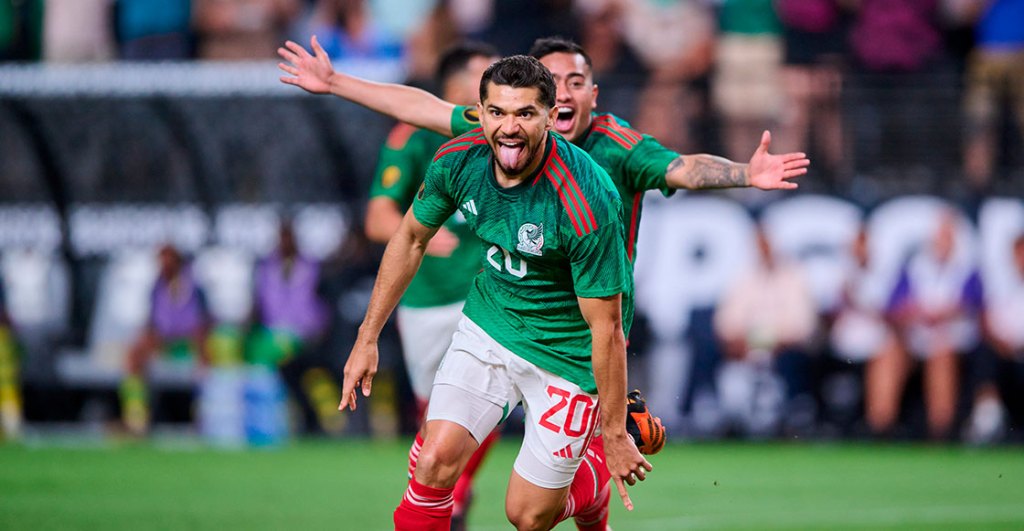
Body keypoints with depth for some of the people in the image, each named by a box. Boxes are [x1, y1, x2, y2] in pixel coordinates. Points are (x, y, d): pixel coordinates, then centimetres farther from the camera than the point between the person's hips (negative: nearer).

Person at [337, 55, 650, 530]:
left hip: (567, 352, -4)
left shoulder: (585, 204, -31)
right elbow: (412, 238, 5)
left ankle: (594, 477, 37)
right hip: (487, 326, 4)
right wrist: (367, 339, 7)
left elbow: (606, 326, -23)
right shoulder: (458, 160, -15)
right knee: (435, 462, -16)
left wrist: (615, 434, -17)